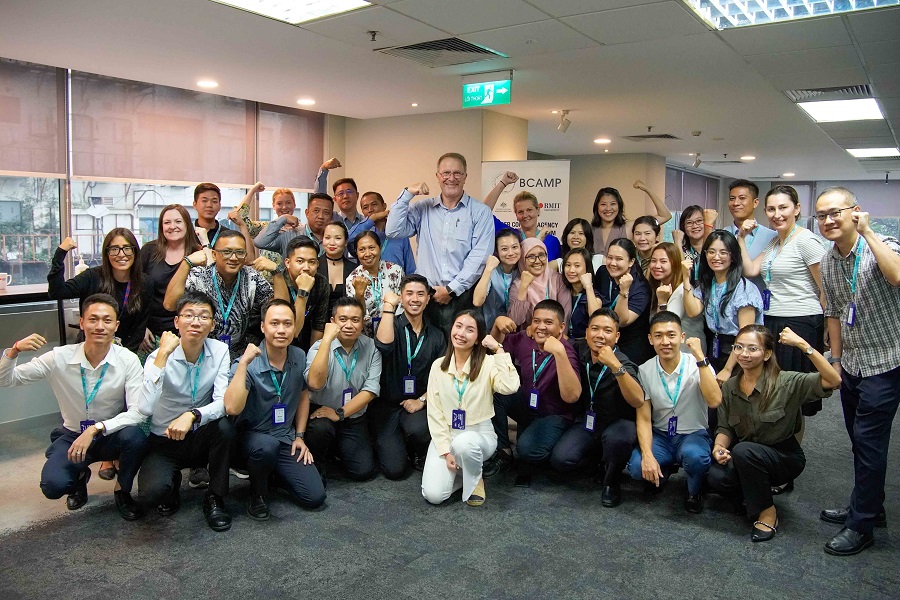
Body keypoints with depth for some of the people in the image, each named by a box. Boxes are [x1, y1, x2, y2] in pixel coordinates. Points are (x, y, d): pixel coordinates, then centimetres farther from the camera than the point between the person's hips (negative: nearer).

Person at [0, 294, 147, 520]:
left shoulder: (128, 361, -19)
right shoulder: (60, 358, -13)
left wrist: (96, 429, -36)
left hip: (111, 435, -1)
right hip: (72, 435, 1)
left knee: (134, 436, -34)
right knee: (53, 485, -26)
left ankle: (122, 491, -2)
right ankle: (79, 476, 15)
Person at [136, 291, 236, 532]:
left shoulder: (219, 351, -10)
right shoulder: (159, 356, -16)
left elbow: (224, 402, -20)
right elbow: (144, 410, -33)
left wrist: (192, 415, -39)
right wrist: (162, 355, -34)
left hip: (201, 438, 2)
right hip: (164, 442, -2)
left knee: (224, 427, -31)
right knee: (152, 493, -29)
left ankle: (215, 498, -7)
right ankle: (172, 483, 11)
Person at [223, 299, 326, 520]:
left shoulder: (299, 357, -2)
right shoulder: (248, 364, -18)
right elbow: (232, 408, -34)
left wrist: (299, 435, 10)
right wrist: (243, 363, -32)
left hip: (286, 440, 5)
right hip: (252, 437, -4)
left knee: (315, 496, -9)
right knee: (267, 446, -40)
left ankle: (274, 472, 20)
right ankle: (257, 494, -7)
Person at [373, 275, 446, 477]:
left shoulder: (436, 335, 8)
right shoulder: (392, 324, -2)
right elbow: (384, 345, -26)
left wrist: (422, 400, -11)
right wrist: (388, 305, -21)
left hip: (418, 405, 2)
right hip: (386, 403, -2)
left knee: (418, 429, -34)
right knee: (394, 469, -13)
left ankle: (421, 454, 3)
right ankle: (388, 443, 21)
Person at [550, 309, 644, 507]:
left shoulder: (623, 363, -20)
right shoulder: (579, 349, -7)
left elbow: (638, 401, -37)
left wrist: (615, 366, -45)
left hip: (618, 424, -4)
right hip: (588, 422, 4)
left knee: (616, 438, -38)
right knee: (560, 460, -19)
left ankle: (611, 482, -6)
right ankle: (601, 456, 13)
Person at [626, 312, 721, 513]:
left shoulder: (698, 366, -12)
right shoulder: (644, 371, -7)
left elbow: (714, 401, -30)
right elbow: (644, 419, -7)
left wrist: (700, 358, -32)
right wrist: (647, 455, -23)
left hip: (693, 434, -2)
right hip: (660, 435, 2)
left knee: (694, 456, -37)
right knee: (637, 468, -27)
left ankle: (694, 492, 0)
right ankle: (662, 472, 12)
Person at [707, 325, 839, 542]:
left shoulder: (786, 383, -18)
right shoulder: (729, 387, -3)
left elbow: (833, 381, -31)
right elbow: (725, 428, 3)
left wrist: (803, 345, -36)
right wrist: (719, 446, -19)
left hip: (785, 458, -3)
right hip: (745, 459, 4)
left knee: (743, 451, -34)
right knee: (716, 476, -27)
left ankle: (767, 512, -10)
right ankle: (751, 496, 7)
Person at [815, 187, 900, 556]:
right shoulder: (827, 262, 4)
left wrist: (867, 231, -31)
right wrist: (835, 361, 13)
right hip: (852, 365, 7)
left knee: (869, 442, -3)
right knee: (861, 441, 17)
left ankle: (861, 525, 10)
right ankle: (870, 508, 34)